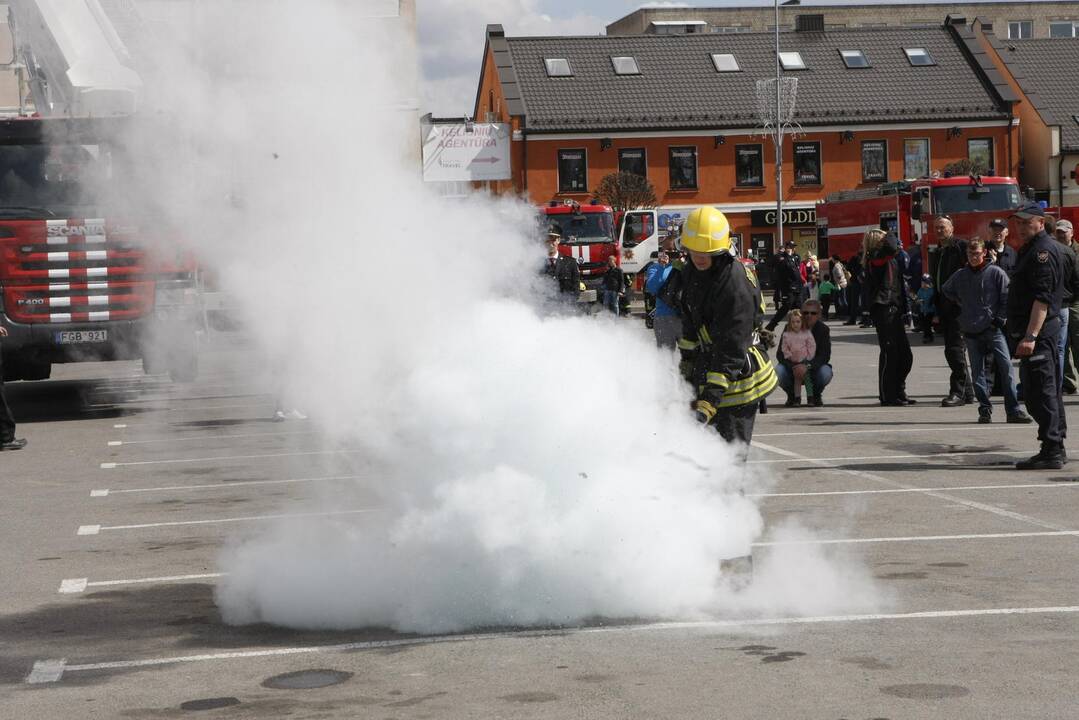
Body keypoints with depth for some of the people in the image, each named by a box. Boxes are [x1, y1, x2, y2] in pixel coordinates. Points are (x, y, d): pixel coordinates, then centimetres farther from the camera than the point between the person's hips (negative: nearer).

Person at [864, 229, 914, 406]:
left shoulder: (890, 258, 22)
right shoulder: (875, 257, -8)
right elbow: (891, 247, -30)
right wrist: (892, 237, -7)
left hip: (894, 310, 10)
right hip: (883, 309, -9)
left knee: (905, 355, 11)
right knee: (889, 353, -7)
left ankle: (898, 393, 20)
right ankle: (887, 395, -2)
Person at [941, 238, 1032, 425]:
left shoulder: (996, 272, -2)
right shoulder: (960, 276, 8)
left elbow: (1007, 298, -2)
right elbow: (947, 291, 26)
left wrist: (999, 319, -8)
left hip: (994, 330, -3)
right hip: (971, 332, 3)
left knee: (1006, 368, -9)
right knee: (978, 373, 4)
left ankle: (1013, 411, -7)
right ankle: (985, 410, 10)